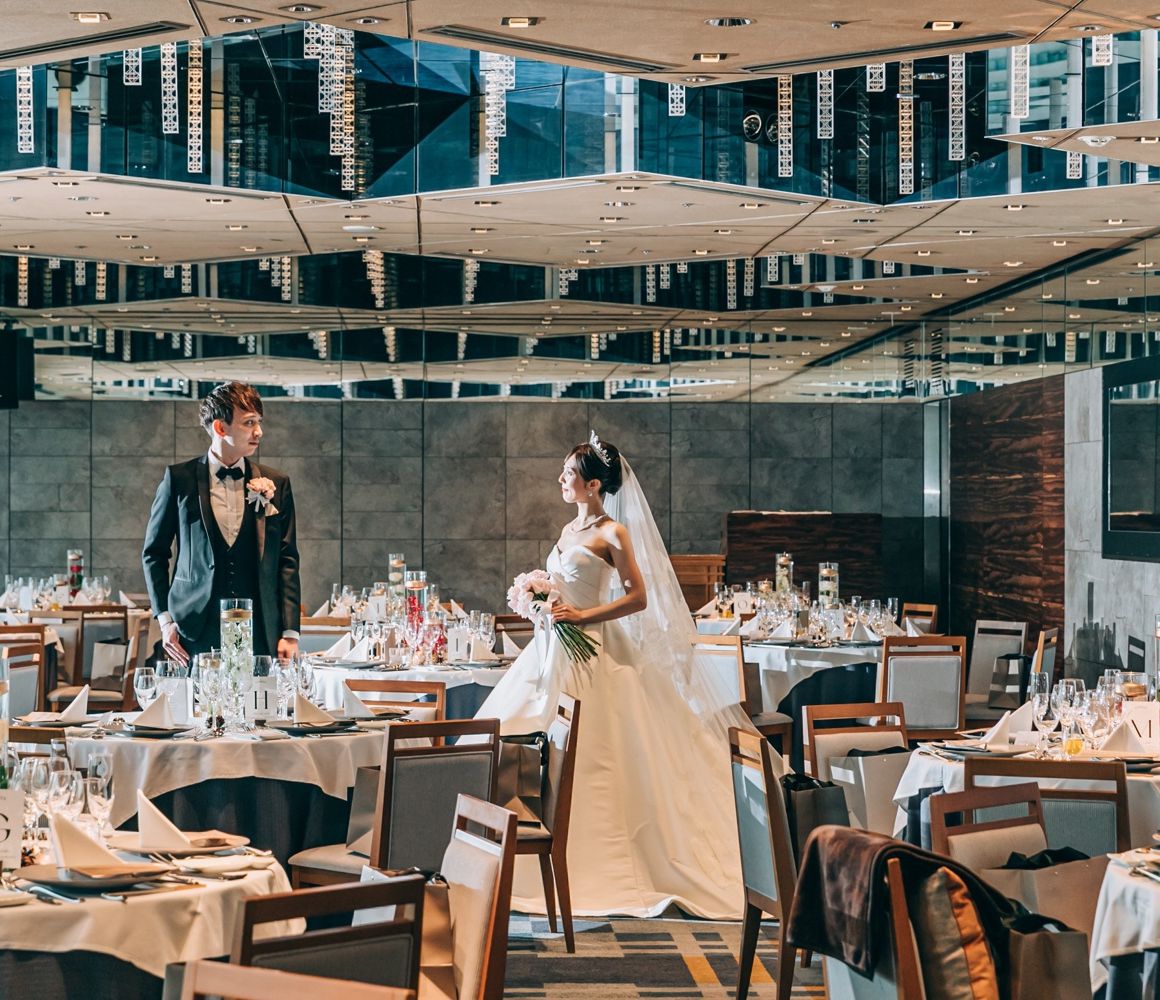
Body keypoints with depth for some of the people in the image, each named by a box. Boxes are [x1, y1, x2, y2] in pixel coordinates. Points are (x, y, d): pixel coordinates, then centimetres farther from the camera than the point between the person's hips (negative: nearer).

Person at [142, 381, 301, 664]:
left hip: (260, 636, 1)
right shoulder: (179, 479, 2)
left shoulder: (276, 485, 7)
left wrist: (290, 632, 1)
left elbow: (287, 561, 8)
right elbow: (154, 553, 8)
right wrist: (164, 619, 0)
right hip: (195, 632, -1)